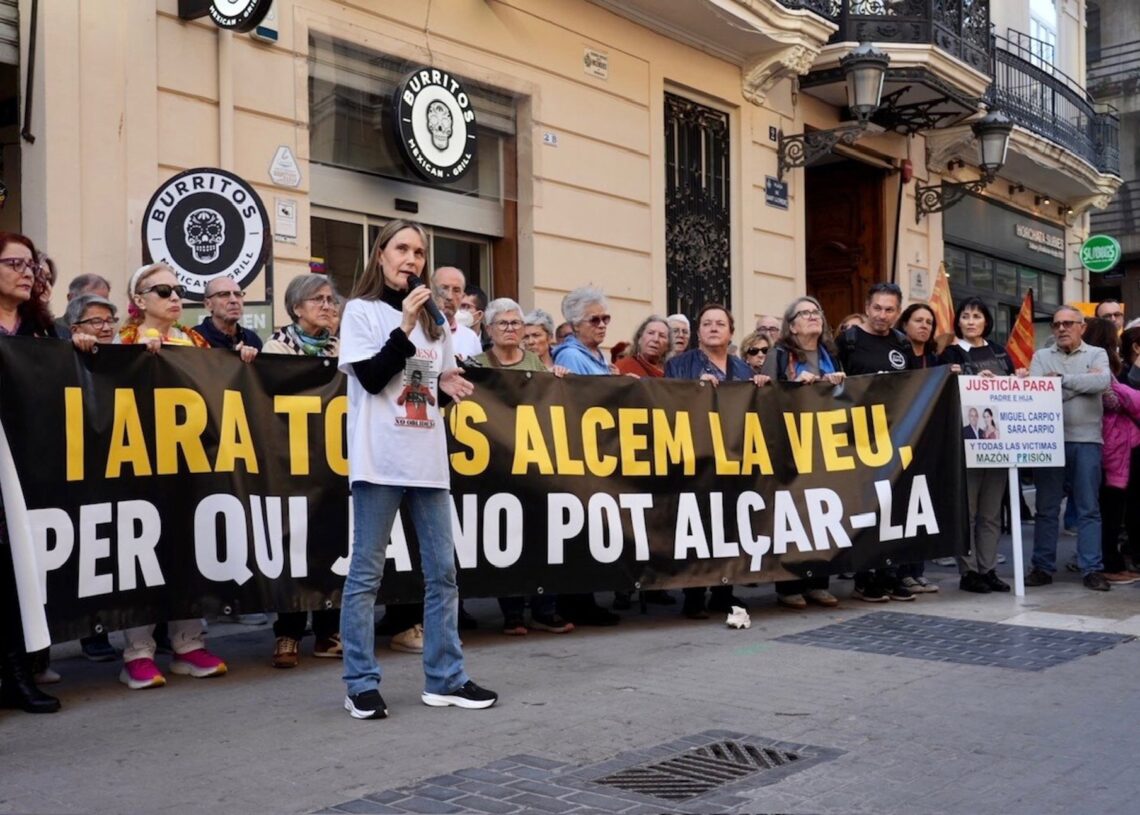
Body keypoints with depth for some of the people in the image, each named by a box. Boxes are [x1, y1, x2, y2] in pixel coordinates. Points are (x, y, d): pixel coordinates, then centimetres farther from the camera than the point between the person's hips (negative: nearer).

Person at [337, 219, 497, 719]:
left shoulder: (433, 316, 18)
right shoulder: (361, 310, 0)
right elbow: (371, 377, -10)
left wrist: (448, 385, 2)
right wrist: (406, 325, -17)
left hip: (428, 458, 6)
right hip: (380, 460, -6)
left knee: (442, 572, 7)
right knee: (366, 574, 0)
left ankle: (445, 678, 15)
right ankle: (361, 684, 7)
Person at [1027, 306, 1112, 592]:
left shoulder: (1097, 354, 9)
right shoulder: (1041, 356, 10)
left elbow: (1103, 381, -12)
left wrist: (1061, 379, -9)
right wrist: (1084, 382, -6)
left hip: (1087, 440, -1)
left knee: (1089, 508, 2)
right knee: (1046, 508, 5)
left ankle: (1091, 569, 7)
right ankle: (1043, 567, 11)